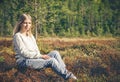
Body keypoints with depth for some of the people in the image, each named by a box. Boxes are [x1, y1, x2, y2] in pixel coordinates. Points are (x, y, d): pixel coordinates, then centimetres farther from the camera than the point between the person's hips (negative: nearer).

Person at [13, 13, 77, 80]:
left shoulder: (31, 35, 20)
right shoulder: (17, 36, -5)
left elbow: (36, 49, 16)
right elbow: (24, 53, -14)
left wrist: (41, 56, -8)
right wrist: (41, 55, -16)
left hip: (35, 58, 8)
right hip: (24, 61, -8)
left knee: (55, 53, -12)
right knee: (52, 60, -24)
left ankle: (65, 71, -20)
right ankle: (67, 76, -17)